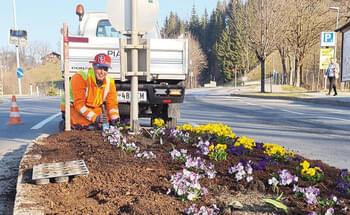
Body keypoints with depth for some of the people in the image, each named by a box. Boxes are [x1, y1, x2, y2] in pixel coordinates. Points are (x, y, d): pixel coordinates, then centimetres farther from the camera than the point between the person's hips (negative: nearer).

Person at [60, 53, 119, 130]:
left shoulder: (109, 82, -4)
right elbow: (79, 103, -29)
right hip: (73, 108, -7)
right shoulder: (80, 77, -24)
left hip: (93, 109, 7)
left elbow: (112, 103, 0)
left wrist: (115, 119, -19)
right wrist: (95, 118, -37)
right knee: (91, 125, -30)